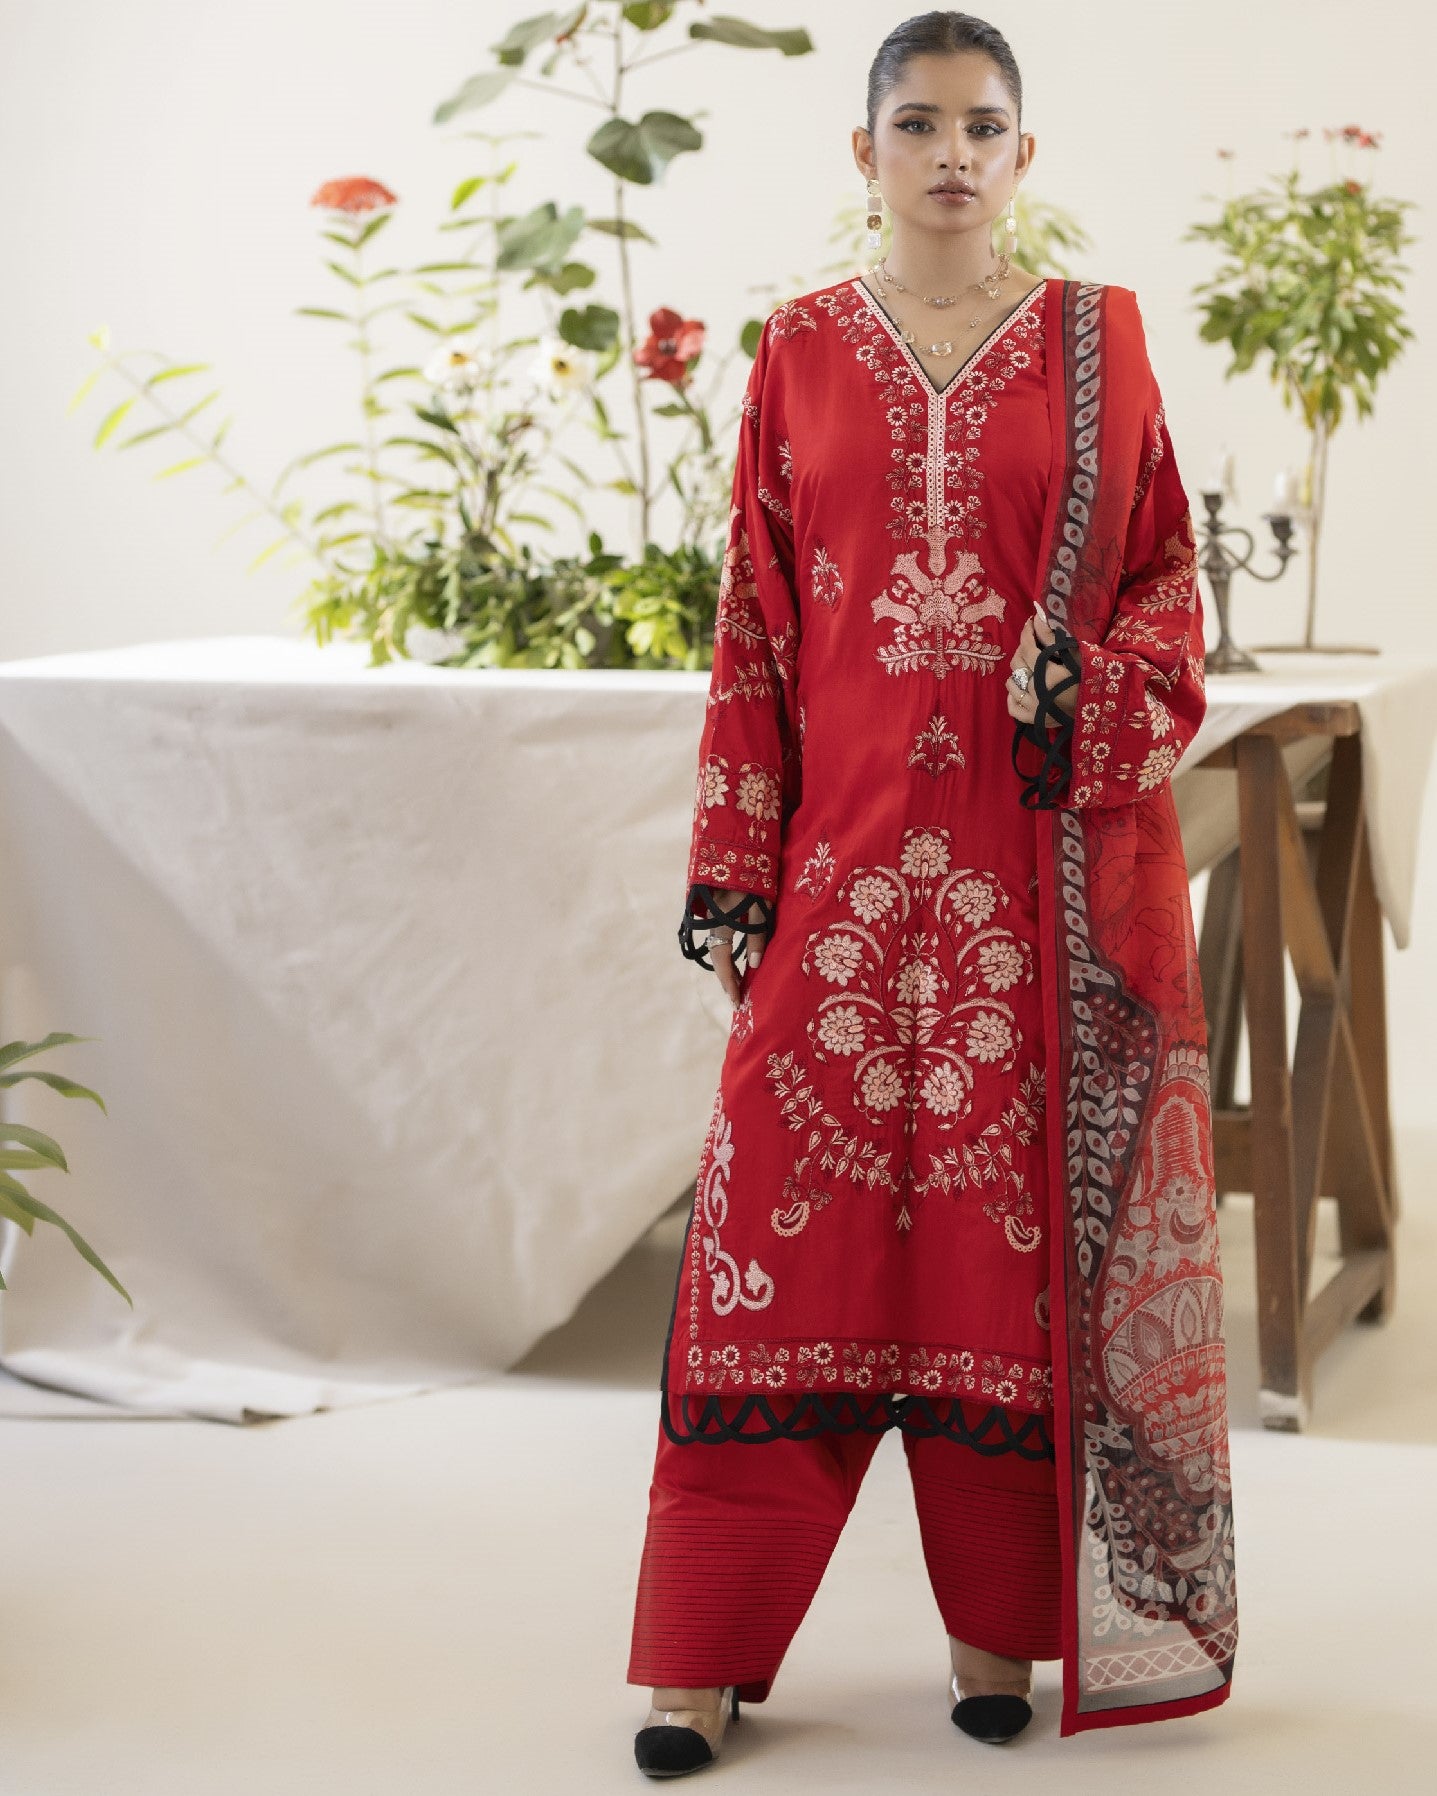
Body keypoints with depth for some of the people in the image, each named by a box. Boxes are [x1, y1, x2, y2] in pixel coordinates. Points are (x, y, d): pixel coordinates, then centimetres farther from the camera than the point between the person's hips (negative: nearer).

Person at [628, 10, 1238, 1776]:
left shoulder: (1096, 340, 6)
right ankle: (707, 1653, 6)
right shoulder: (801, 352, 7)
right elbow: (752, 628, 6)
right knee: (791, 1224, -2)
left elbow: (1162, 573, 9)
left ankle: (998, 1625, 16)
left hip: (1044, 859, 0)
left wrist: (1090, 700, -12)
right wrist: (731, 879, 1)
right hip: (846, 845, 0)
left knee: (1017, 1219, 3)